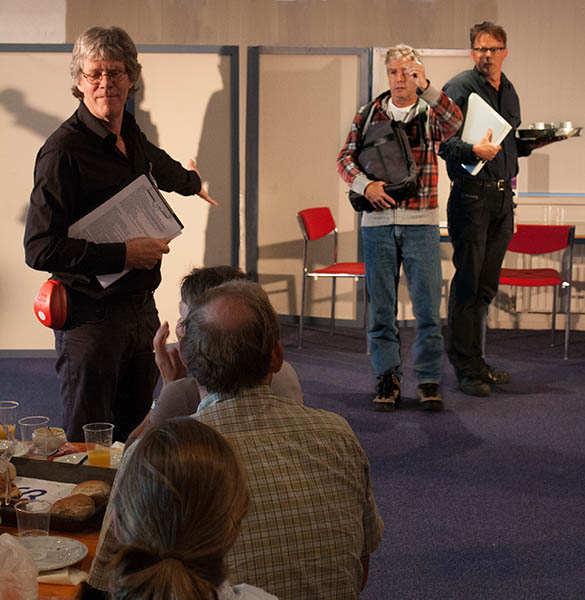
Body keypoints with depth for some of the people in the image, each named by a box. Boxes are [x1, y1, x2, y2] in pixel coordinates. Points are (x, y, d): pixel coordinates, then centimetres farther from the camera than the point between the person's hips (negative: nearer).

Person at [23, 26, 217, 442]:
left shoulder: (130, 134, 8)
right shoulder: (63, 151, -14)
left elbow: (159, 165, 35)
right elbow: (40, 249, -19)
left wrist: (192, 183, 55)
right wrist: (124, 254, -19)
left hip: (142, 309, 7)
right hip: (91, 313, -7)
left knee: (138, 433, 13)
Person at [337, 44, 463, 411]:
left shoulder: (430, 114, 5)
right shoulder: (369, 115, 10)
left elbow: (455, 124, -17)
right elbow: (346, 158, 5)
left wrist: (426, 88, -24)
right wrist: (365, 184, -13)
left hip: (421, 222, -1)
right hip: (378, 221, 2)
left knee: (428, 305, -2)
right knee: (382, 307, 5)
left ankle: (429, 379, 7)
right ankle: (388, 378, 15)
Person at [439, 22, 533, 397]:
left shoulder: (510, 92, 18)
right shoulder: (460, 88, -5)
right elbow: (441, 139, -15)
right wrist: (473, 150, -30)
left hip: (503, 197, 7)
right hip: (472, 194, -7)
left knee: (487, 285, 12)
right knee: (469, 282, -5)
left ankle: (475, 362, 22)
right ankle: (467, 369, 2)